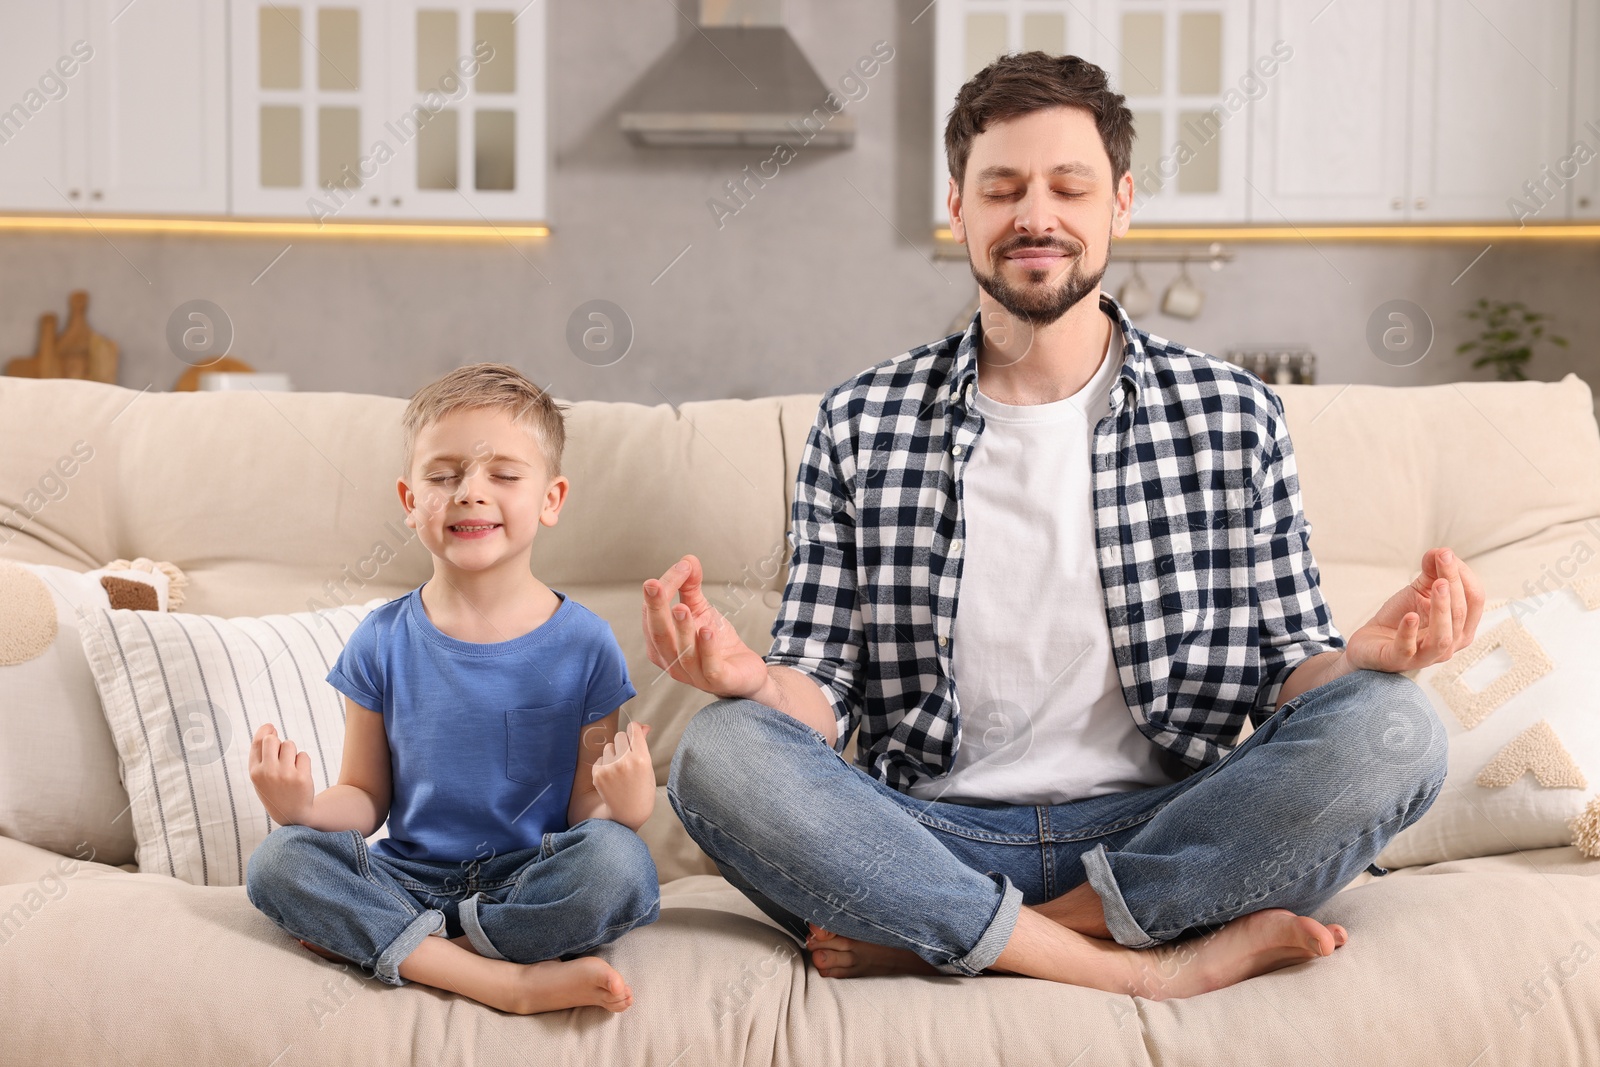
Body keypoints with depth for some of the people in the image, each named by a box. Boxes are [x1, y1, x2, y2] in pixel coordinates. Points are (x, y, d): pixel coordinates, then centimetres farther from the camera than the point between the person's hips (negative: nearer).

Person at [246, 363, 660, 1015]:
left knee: (617, 861, -32)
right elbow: (366, 797, 7)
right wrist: (304, 807, -15)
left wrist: (622, 806, -25)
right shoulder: (383, 643, 2)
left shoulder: (583, 644, -4)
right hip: (411, 879, 2)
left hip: (529, 882, -2)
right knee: (276, 861, -22)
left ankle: (374, 942, -16)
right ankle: (501, 979, -28)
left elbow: (582, 811, -1)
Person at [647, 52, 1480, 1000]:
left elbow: (1286, 675, 7)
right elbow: (823, 692, 4)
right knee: (720, 753, -27)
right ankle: (1155, 965, -26)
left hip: (1161, 836, 1)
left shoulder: (1233, 415, 7)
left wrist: (1371, 651, -17)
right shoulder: (859, 427, 6)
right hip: (935, 838, 0)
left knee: (1394, 728, -25)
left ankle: (926, 941, -21)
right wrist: (749, 675, -20)